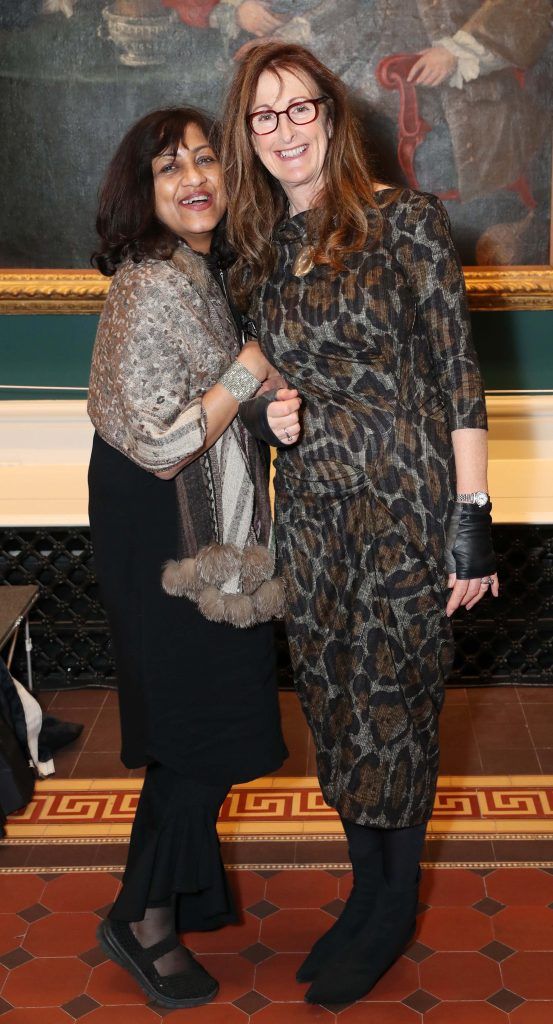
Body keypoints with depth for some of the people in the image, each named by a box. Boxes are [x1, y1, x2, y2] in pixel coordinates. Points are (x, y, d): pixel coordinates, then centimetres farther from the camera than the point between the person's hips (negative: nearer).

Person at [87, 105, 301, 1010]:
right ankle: (143, 918, 18)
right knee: (206, 724, 0)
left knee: (195, 716, 19)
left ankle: (179, 890, 37)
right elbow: (163, 446, -26)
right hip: (164, 530, -9)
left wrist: (275, 411, -5)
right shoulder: (153, 290, -22)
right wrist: (254, 367, -19)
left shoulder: (208, 273, 8)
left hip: (204, 520, 9)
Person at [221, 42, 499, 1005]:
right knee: (335, 702, 13)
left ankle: (393, 909, 26)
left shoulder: (405, 220, -8)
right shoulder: (258, 251, 9)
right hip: (311, 510, 5)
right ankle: (368, 889, 33)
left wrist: (472, 520, -13)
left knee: (394, 702, 5)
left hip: (406, 502, -5)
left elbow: (457, 375, -10)